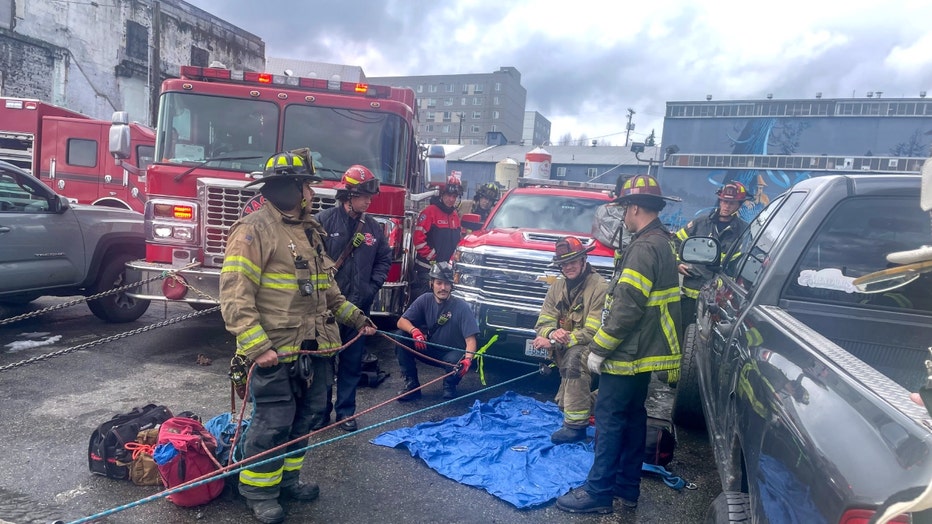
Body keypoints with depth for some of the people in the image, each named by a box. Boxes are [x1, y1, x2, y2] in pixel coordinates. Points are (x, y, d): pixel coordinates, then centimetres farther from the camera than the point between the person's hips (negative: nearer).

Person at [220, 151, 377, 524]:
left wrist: (355, 317, 21)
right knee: (273, 423, 1)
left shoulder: (308, 230, 15)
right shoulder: (254, 229, -12)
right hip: (275, 352, -8)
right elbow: (235, 295, -18)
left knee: (303, 419, 16)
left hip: (312, 348, 8)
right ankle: (258, 491, 22)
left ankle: (286, 479, 35)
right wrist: (257, 346, -25)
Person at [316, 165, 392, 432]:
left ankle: (346, 410, 24)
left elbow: (384, 259, 13)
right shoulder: (325, 220, -8)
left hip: (358, 307, 4)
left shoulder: (373, 227, 6)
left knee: (352, 361, 11)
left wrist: (373, 287, 1)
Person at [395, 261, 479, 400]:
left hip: (451, 353, -3)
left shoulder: (461, 307, -19)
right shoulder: (425, 300, -9)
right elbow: (401, 321, -10)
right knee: (402, 337, -19)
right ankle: (411, 384, -8)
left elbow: (470, 339, -24)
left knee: (456, 360, -38)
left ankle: (450, 386, -1)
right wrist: (414, 331, -32)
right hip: (428, 350, 4)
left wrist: (468, 359, -44)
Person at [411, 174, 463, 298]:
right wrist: (432, 257, -15)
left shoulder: (455, 215, 15)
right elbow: (419, 238, -17)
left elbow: (457, 240, 24)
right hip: (426, 268, -7)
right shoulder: (430, 211, -10)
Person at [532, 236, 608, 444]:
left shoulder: (600, 288, -20)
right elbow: (543, 323, -2)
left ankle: (576, 425, -30)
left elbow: (593, 333, -25)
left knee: (574, 356, -38)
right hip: (564, 352, 7)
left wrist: (553, 342, -26)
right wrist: (552, 333, -27)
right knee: (564, 403, 12)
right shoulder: (557, 287, 1)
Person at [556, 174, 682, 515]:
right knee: (633, 417, 16)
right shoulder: (662, 243, 13)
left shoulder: (645, 247, -19)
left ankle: (598, 492, 6)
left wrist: (598, 349, -18)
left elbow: (627, 307, -24)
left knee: (609, 418, -3)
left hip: (628, 353, -10)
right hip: (644, 351, 10)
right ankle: (627, 487, 27)